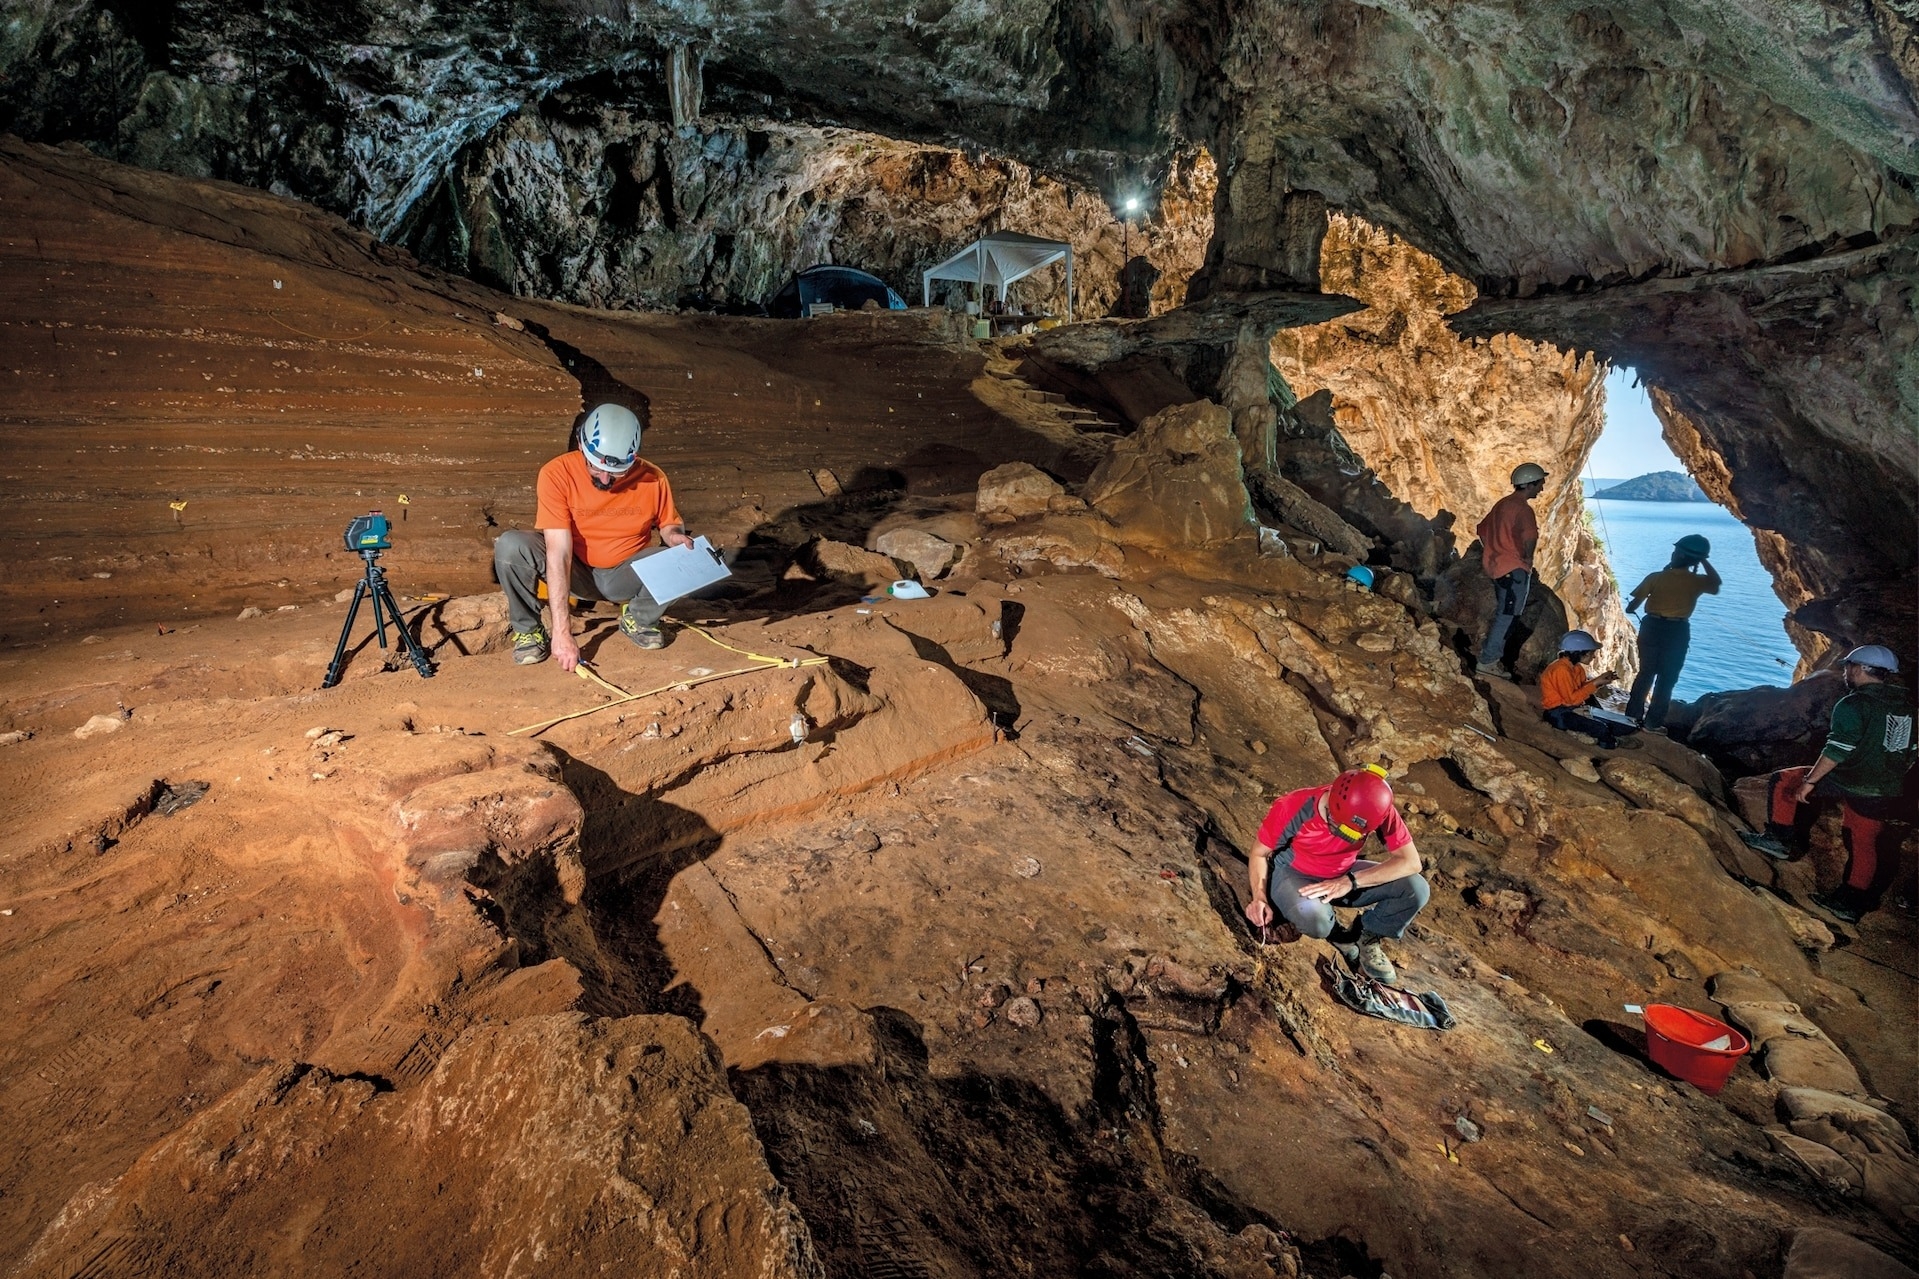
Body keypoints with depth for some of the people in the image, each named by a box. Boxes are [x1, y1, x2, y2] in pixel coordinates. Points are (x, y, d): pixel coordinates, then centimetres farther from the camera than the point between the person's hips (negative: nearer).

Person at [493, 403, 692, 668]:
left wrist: (675, 536, -23)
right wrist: (561, 630, -35)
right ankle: (527, 629, -5)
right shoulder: (557, 474, -24)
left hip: (625, 574, 2)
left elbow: (669, 523, 4)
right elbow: (558, 554, -30)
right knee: (510, 545, -28)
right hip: (574, 572, -1)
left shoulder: (652, 479, -18)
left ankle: (638, 619, 2)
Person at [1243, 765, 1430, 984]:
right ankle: (1338, 935, 2)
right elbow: (1259, 854, -15)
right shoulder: (1291, 808, -30)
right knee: (1314, 920, -37)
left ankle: (1367, 936, 7)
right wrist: (1260, 897, -31)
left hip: (1343, 875, 3)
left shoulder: (1378, 811, -25)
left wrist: (1350, 882, -32)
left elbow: (1411, 862, -24)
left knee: (1416, 889, -19)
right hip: (1293, 874, -3)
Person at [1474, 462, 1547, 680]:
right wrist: (1528, 557, -15)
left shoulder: (1503, 503, 12)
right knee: (1506, 615, -3)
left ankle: (1491, 652, 28)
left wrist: (1490, 552, 22)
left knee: (1503, 613, 20)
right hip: (1514, 569, -9)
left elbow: (1482, 529, 24)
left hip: (1496, 564, 9)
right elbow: (1530, 536, -33)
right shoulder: (1523, 509, -17)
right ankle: (1488, 661, 0)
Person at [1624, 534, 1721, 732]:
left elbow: (1634, 603, -3)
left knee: (1646, 672, 14)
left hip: (1652, 626, 1)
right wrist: (1704, 560, 12)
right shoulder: (1697, 581, -8)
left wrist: (1630, 608, 20)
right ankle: (1653, 722, 7)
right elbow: (1716, 584, 16)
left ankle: (1633, 715, 17)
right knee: (1667, 678, 7)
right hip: (1677, 631, -1)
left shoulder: (1656, 577, -9)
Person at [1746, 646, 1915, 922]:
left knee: (1783, 781, 8)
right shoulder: (1906, 706, 12)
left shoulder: (1853, 705, -13)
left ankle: (1780, 840, 5)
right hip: (1887, 793, 7)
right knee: (1863, 844, 14)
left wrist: (1809, 780, -19)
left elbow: (1838, 749, -21)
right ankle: (1850, 902, 20)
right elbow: (1912, 750, 19)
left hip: (1849, 781, -7)